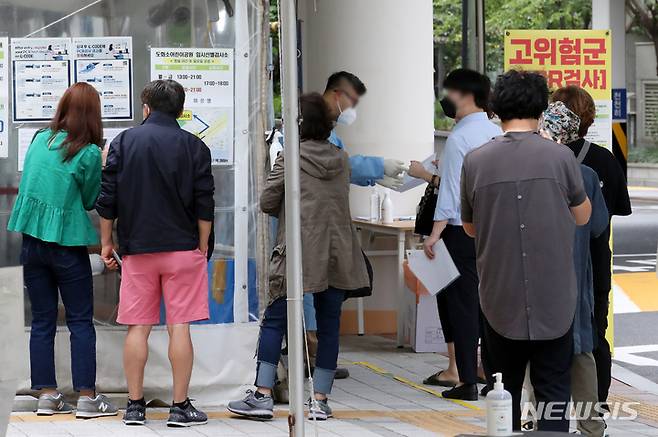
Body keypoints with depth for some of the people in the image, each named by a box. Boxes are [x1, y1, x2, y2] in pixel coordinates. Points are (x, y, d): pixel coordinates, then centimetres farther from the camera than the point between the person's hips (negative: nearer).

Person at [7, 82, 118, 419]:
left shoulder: (40, 140, 4)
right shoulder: (89, 154, -11)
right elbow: (89, 201, 0)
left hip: (32, 239, 5)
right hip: (67, 243, -5)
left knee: (42, 321, 9)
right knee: (81, 322, 2)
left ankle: (46, 395, 9)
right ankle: (86, 397, 0)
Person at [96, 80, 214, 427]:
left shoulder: (124, 141, 2)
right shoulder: (193, 146, 0)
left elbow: (107, 197, 2)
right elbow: (204, 204, -1)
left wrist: (106, 242, 11)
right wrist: (202, 247, 9)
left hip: (136, 249, 1)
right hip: (182, 248, -1)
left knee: (138, 328, 5)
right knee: (179, 327, 0)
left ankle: (134, 405, 7)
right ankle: (180, 406, 0)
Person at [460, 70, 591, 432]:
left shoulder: (475, 161, -5)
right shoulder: (560, 157, -8)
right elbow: (582, 216, 7)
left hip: (500, 298, 1)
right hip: (553, 300, -1)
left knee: (504, 393, 13)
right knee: (554, 393, 5)